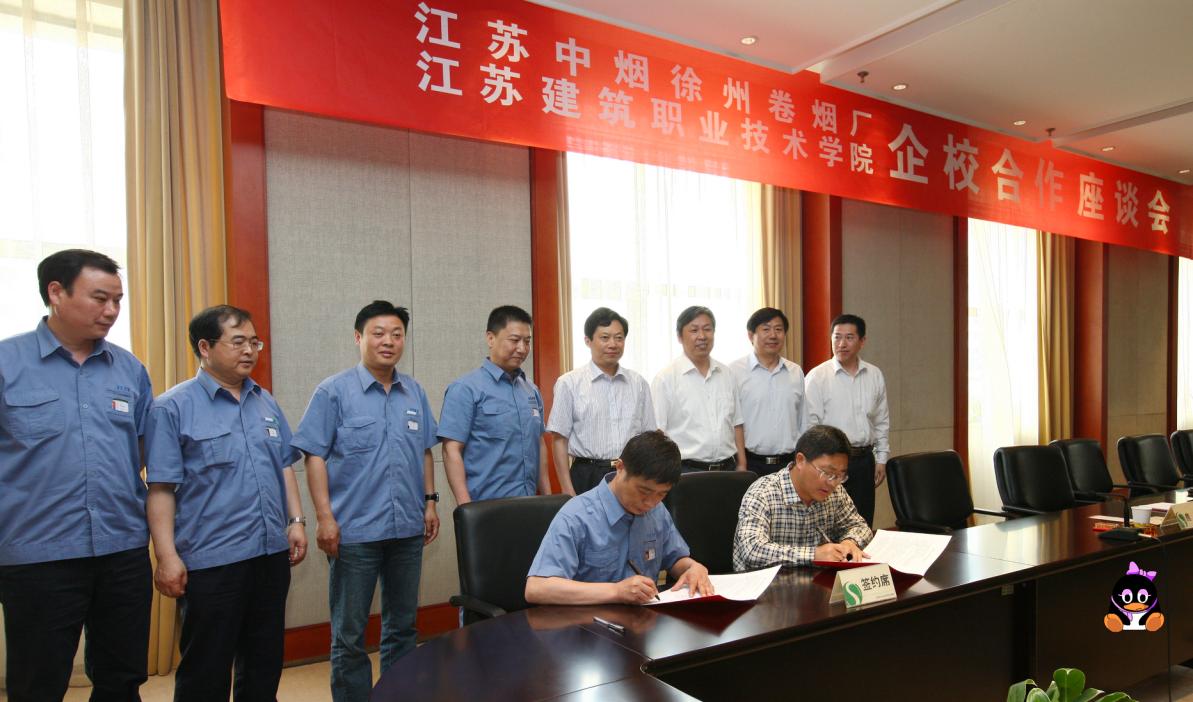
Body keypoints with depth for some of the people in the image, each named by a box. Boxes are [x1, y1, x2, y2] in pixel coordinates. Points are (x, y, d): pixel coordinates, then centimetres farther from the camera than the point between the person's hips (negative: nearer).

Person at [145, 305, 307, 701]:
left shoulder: (266, 403, 10)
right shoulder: (173, 407, -7)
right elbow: (160, 488, -10)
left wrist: (296, 521, 7)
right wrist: (167, 557, -15)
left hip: (272, 553, 6)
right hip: (211, 561, -5)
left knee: (265, 662, 17)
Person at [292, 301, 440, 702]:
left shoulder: (414, 393, 8)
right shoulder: (334, 392, -5)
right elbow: (315, 457, -7)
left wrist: (430, 502, 10)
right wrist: (325, 517, -12)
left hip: (408, 529, 5)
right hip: (355, 531, -4)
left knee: (403, 626, 16)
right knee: (349, 635, 7)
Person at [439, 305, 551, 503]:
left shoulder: (531, 390, 9)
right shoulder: (466, 389, -8)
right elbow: (451, 452, -12)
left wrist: (548, 498, 12)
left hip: (528, 505, 6)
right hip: (486, 507, -5)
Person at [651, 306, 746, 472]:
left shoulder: (727, 374, 9)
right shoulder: (666, 378, -6)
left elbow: (736, 424, 13)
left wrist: (742, 465, 9)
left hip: (727, 467, 4)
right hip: (686, 470, -4)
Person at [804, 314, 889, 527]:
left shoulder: (875, 375, 8)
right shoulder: (817, 376, -7)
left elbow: (882, 421, 14)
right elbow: (810, 424, -8)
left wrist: (881, 459, 10)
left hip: (864, 459, 4)